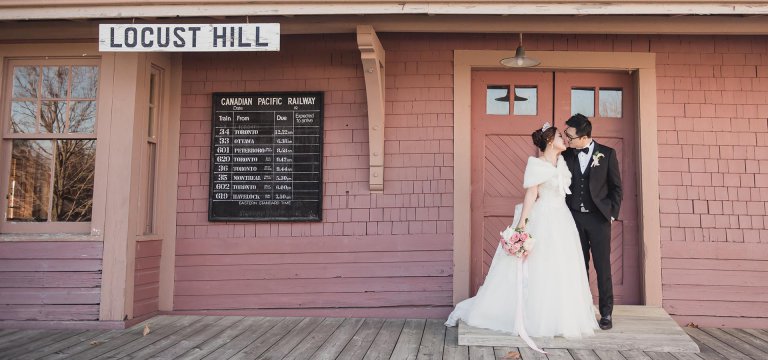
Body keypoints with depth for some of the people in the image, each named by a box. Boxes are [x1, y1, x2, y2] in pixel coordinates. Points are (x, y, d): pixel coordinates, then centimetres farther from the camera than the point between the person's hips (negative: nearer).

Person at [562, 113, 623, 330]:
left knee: (603, 267, 1)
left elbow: (616, 187, 3)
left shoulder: (607, 154, -2)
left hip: (598, 218, -2)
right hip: (574, 218, 2)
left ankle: (606, 313, 9)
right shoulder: (566, 156, 4)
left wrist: (613, 213, -3)